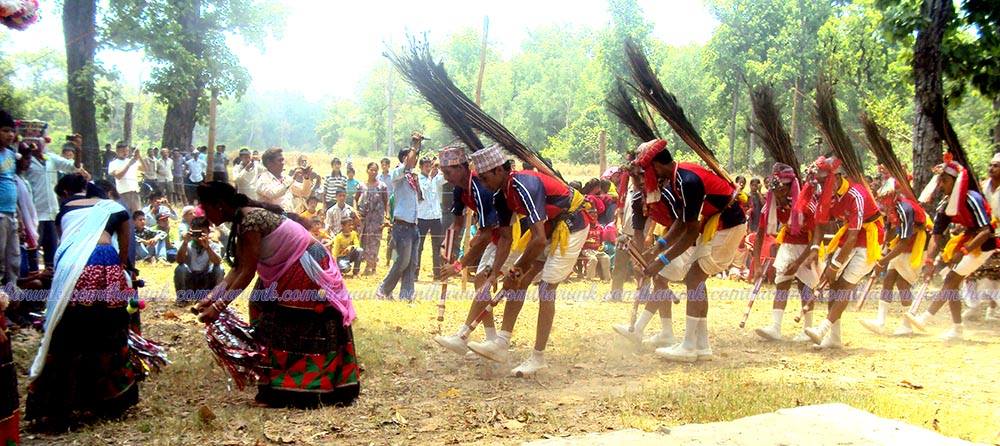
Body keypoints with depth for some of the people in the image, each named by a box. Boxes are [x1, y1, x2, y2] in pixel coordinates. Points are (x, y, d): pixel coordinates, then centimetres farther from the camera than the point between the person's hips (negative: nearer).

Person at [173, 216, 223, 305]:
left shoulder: (214, 245, -8)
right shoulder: (187, 244, -9)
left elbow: (217, 262, -28)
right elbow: (180, 261, -26)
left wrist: (207, 247, -45)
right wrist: (185, 243, -41)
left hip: (206, 283, 0)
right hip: (189, 282, 0)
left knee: (219, 269, -26)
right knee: (180, 268, -28)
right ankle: (182, 297, -6)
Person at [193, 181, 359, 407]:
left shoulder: (250, 219, -24)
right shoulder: (242, 220, 6)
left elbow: (247, 272, -24)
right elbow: (237, 268, 5)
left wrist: (219, 306, -22)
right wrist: (211, 296, -1)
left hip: (309, 271, -10)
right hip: (290, 273, 10)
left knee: (304, 334, -1)